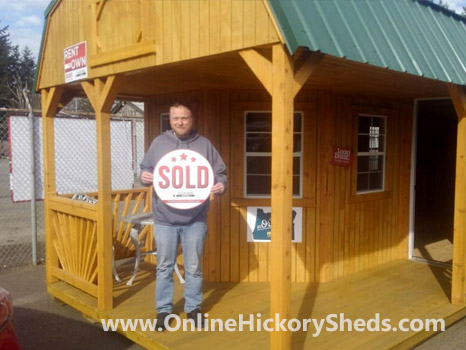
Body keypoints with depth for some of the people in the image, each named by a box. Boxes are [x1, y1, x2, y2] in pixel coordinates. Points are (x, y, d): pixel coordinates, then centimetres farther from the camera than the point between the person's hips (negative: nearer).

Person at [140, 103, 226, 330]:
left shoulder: (204, 145, 4)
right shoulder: (158, 143, 6)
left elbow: (219, 172, 7)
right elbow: (146, 169, 11)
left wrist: (220, 185, -13)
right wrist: (144, 177, -11)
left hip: (195, 219, 0)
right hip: (165, 218, 0)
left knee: (193, 268, 10)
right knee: (164, 267, 9)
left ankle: (193, 308, 26)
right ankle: (163, 310, 24)